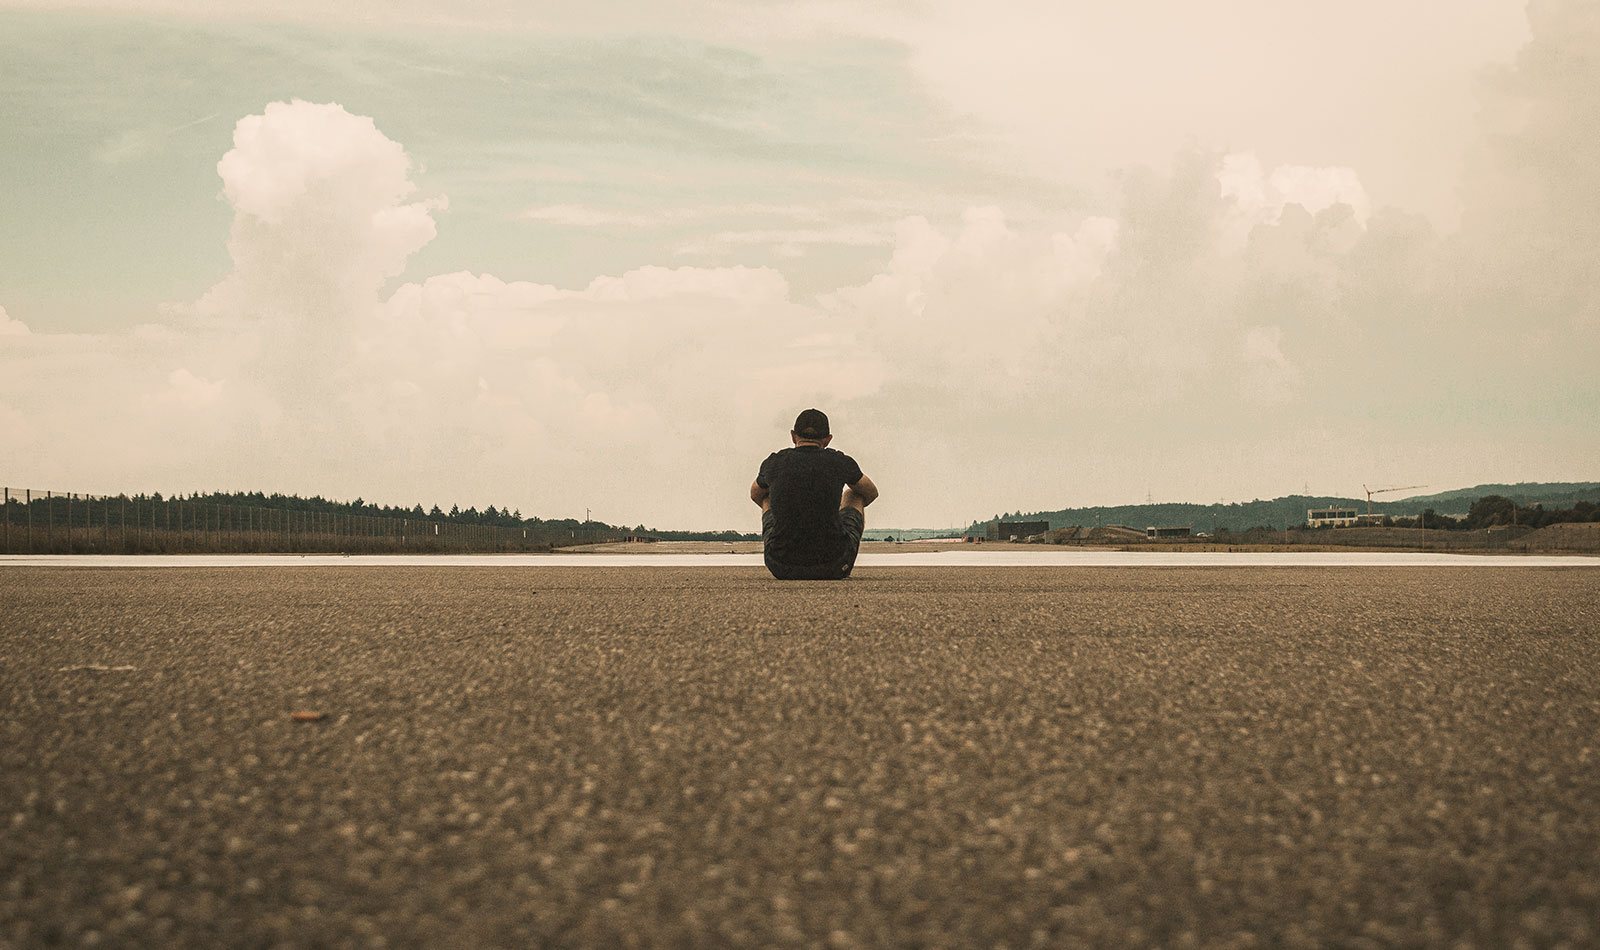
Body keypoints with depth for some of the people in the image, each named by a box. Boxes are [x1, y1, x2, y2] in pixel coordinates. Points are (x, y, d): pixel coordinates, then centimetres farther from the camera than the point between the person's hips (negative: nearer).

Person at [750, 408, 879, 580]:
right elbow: (871, 493, 18)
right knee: (853, 494, 27)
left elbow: (756, 495, 25)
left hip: (782, 569, 1)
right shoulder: (840, 462, -3)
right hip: (833, 569, -1)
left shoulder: (773, 463, 1)